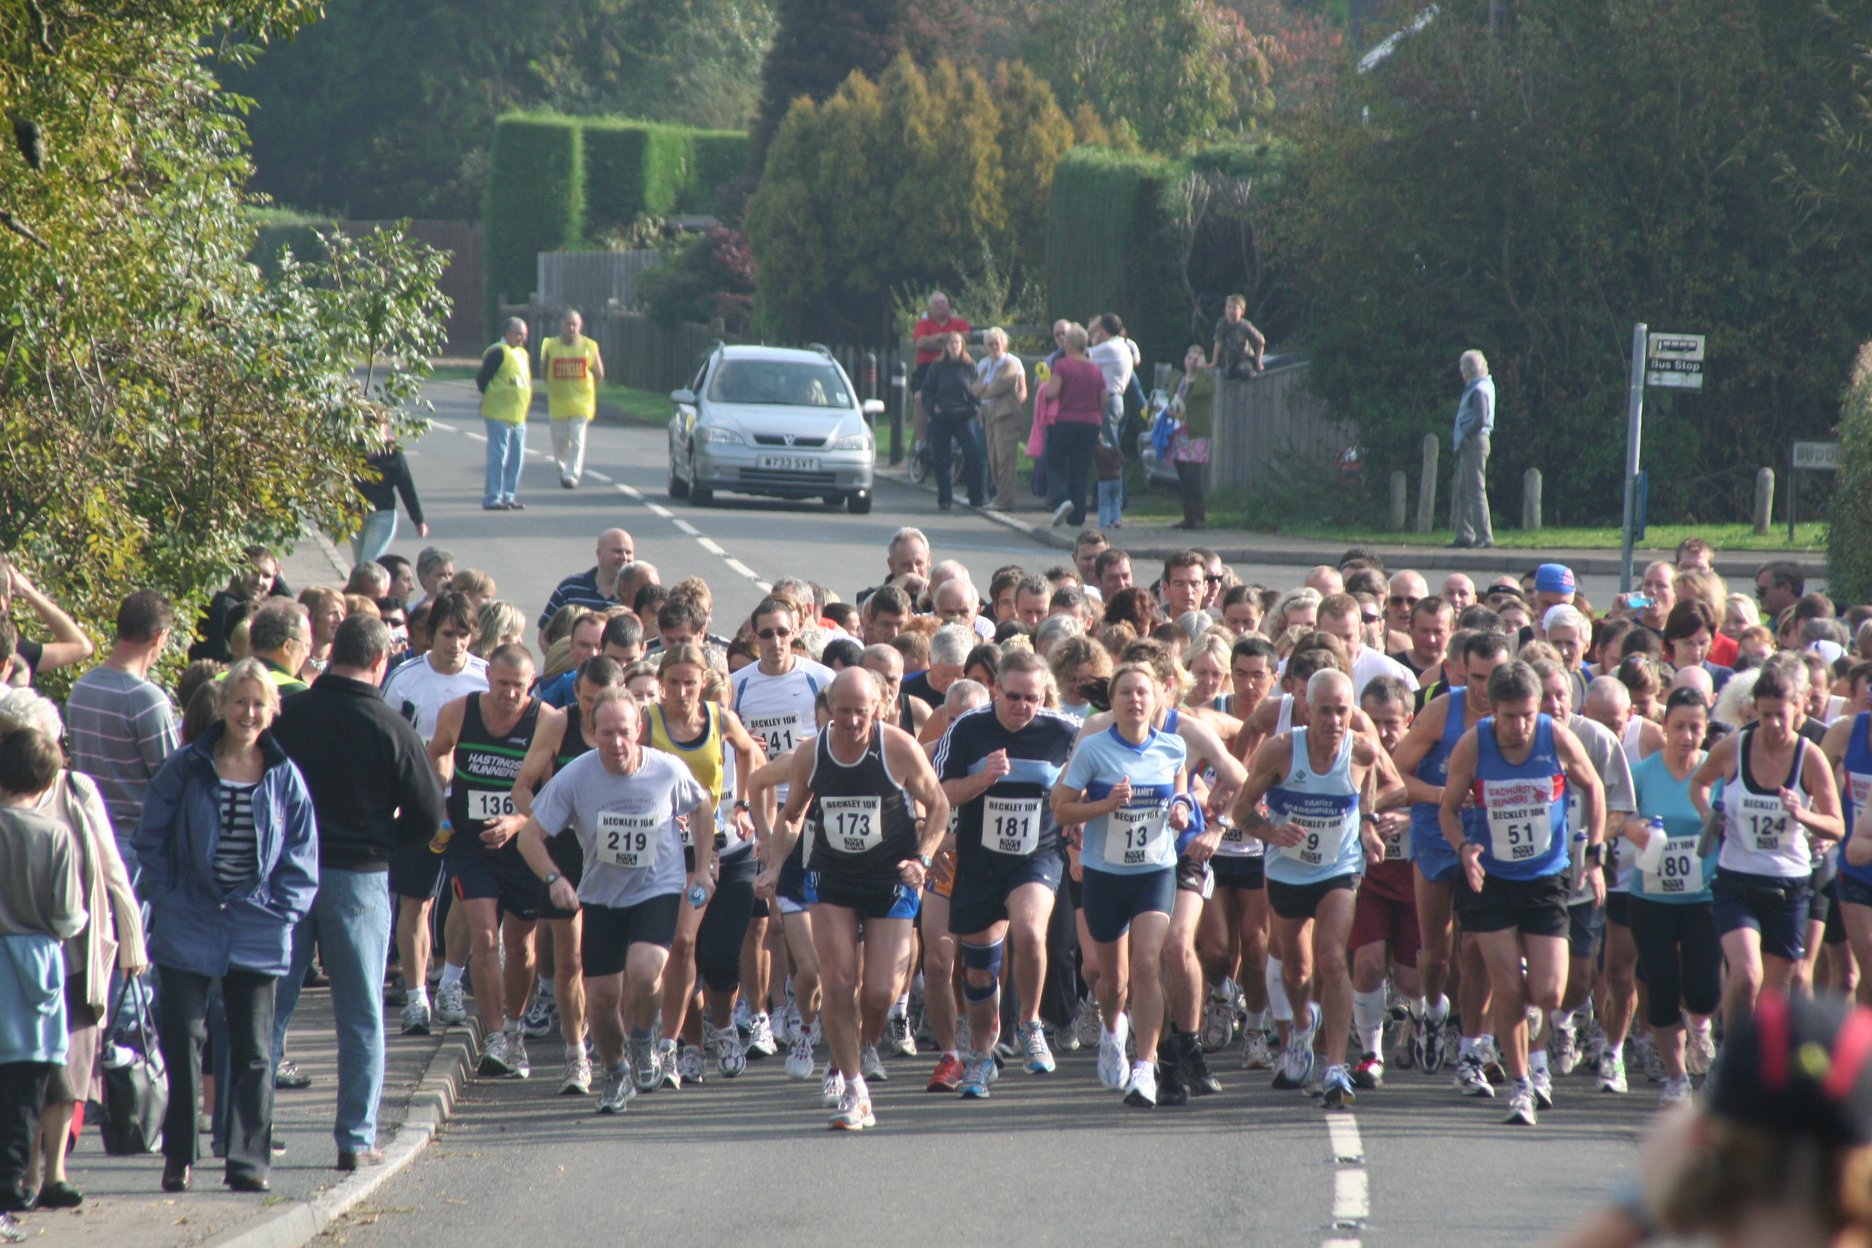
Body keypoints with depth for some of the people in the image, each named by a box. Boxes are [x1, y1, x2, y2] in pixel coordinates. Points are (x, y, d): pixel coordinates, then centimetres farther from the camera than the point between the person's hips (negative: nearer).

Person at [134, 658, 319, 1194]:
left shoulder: (285, 778, 2)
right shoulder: (186, 769, -2)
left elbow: (301, 858, 7)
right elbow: (151, 840, 4)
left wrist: (280, 908, -3)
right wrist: (166, 899, -4)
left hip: (256, 930, 1)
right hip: (188, 928, -1)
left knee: (253, 1049, 2)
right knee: (182, 1039, -1)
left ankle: (248, 1159, 7)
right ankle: (179, 1155, 8)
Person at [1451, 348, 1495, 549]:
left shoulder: (1479, 390, -13)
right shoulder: (1478, 387, 17)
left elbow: (1480, 420, -22)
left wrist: (1464, 436, -14)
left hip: (1474, 442, -10)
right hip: (1470, 446, 10)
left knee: (1476, 490, -10)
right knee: (1463, 491, 13)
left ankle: (1485, 536, -11)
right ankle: (1464, 535, 16)